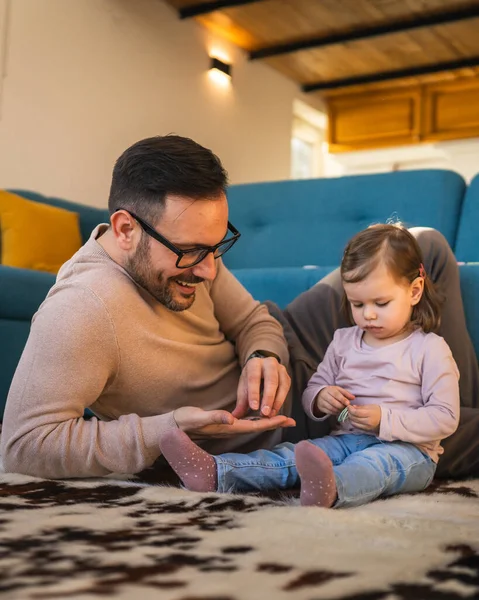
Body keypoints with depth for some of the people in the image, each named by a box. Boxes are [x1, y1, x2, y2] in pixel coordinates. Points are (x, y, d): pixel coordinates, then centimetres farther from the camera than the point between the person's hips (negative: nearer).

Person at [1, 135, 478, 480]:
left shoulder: (187, 248, -10)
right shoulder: (79, 312, -35)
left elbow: (251, 319, 2)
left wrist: (263, 356, -24)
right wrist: (170, 429, -37)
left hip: (280, 354, 8)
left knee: (426, 248, 4)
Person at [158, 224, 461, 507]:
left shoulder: (430, 348, -2)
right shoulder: (343, 340, 14)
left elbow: (445, 418, -7)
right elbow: (311, 390, 18)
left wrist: (385, 420, -19)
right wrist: (320, 398, -7)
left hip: (407, 449, -5)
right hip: (346, 440, 6)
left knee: (376, 462, -39)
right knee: (293, 455, -20)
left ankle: (332, 489, -71)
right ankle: (216, 472, -40)